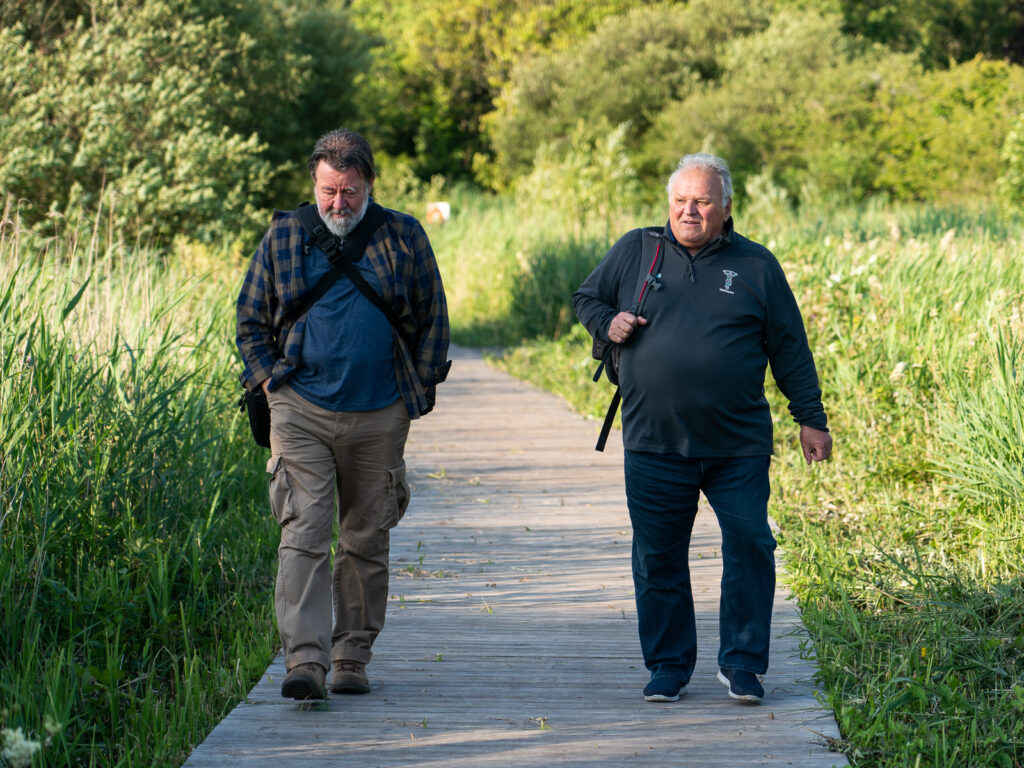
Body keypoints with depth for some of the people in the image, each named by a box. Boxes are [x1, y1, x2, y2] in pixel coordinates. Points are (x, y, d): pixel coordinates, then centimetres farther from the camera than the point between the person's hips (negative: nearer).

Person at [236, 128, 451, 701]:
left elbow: (433, 320, 12)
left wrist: (418, 389, 6)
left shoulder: (404, 238, 5)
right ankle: (306, 661, -16)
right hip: (302, 412, -1)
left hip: (379, 417, 1)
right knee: (304, 534, -12)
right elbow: (251, 319, 12)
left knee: (367, 541, 8)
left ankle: (352, 659, 18)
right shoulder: (284, 237, 6)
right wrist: (271, 377, 2)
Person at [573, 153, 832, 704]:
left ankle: (741, 662, 11)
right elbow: (586, 299, 19)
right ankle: (668, 666, 18)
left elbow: (790, 348, 9)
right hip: (654, 446, 1)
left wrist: (810, 419, 8)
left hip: (738, 447, -1)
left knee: (750, 546, -2)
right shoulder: (635, 251, 6)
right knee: (658, 557, 5)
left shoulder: (756, 266, 5)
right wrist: (607, 323, -3)